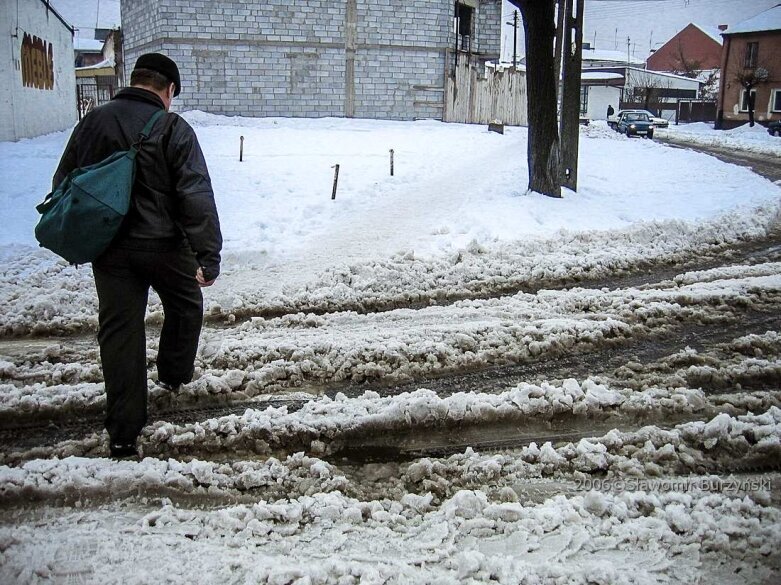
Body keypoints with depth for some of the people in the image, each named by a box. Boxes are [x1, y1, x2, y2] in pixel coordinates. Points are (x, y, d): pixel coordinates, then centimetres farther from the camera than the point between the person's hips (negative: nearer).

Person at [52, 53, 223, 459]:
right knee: (185, 305, 26)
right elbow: (197, 197, -17)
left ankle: (123, 433, 10)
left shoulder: (93, 122, 4)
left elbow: (63, 184, 12)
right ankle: (174, 375, 40)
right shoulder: (173, 129, -10)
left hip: (108, 248, 4)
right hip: (163, 245, -3)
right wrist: (208, 255, -15)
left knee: (118, 330, 7)